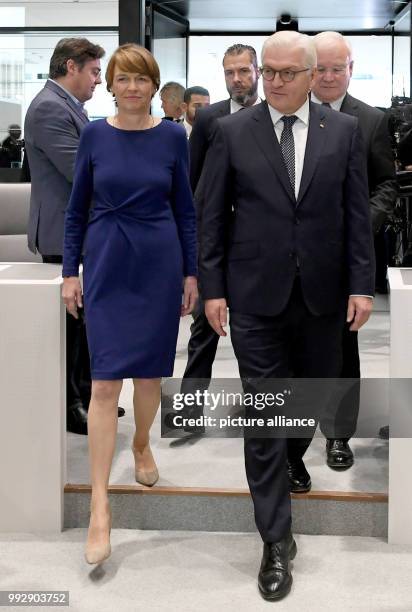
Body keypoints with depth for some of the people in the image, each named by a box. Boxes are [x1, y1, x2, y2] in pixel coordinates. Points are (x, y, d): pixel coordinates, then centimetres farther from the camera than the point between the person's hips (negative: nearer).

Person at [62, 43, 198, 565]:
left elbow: (184, 209, 5)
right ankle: (99, 506, -7)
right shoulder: (94, 135, 0)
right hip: (107, 267, -1)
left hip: (159, 265, 1)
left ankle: (142, 445, 42)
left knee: (150, 373, 12)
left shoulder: (172, 137, 1)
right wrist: (70, 271, 0)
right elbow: (77, 209, 4)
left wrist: (191, 273, 3)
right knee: (105, 382, -7)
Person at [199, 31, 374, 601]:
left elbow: (357, 213, 3)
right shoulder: (232, 131, 0)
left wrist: (361, 284, -2)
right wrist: (212, 287, -3)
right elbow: (211, 214, 1)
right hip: (255, 297, -1)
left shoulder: (344, 130, 3)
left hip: (323, 296, 2)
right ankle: (277, 541, 7)